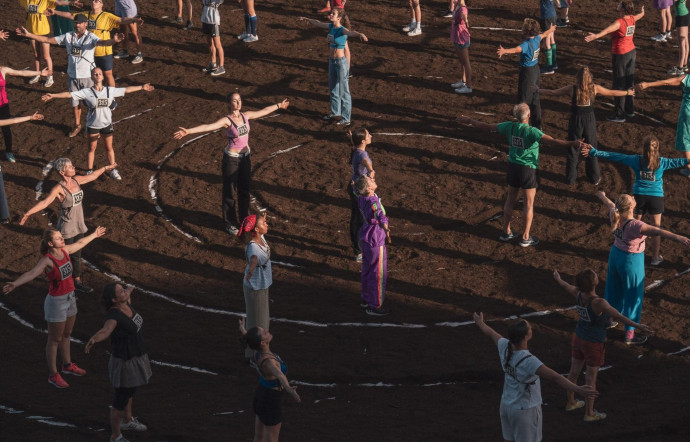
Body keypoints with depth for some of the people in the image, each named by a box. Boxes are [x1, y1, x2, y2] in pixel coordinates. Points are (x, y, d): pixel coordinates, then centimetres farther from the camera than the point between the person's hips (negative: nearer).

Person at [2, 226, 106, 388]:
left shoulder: (65, 251, -4)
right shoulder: (47, 261, -26)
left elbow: (80, 243, 17)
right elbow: (31, 273, -42)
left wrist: (94, 234, 34)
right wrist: (14, 284, -60)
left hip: (70, 298, 7)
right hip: (56, 301, -7)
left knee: (66, 335, 25)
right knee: (55, 340, 7)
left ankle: (67, 365, 43)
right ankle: (53, 375, 19)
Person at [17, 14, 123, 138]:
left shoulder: (90, 38, -13)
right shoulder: (68, 36, -1)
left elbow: (102, 42, -34)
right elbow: (47, 40, 3)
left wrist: (113, 40, -58)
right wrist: (28, 35, -2)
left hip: (87, 76, -4)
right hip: (72, 75, 4)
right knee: (75, 102, 18)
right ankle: (77, 125, 37)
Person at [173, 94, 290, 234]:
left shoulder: (246, 116, 0)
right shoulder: (227, 120, -19)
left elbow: (264, 111, 17)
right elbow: (208, 126, -33)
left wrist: (279, 105, 30)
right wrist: (188, 131, -47)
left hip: (245, 157, 6)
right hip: (232, 158, -6)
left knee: (244, 190, 18)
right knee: (230, 192, 6)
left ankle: (245, 219, 33)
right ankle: (230, 224, 18)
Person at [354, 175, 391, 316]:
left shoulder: (361, 198, -5)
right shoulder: (372, 202, -31)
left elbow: (356, 192, 22)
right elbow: (379, 214, -53)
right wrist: (385, 228, -71)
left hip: (365, 238, 9)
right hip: (375, 241, -9)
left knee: (367, 270, 23)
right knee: (379, 274, 4)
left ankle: (366, 299, 38)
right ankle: (374, 306, 13)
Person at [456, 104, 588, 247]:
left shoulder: (510, 126, -8)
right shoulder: (531, 131, -24)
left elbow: (486, 127, 0)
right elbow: (551, 141, -37)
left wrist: (468, 121, 15)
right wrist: (572, 144, -45)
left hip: (513, 166, 5)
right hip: (529, 169, -5)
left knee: (510, 200, 18)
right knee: (529, 203, 7)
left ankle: (506, 232, 29)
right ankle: (526, 238, 10)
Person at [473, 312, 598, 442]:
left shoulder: (505, 347, -13)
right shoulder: (528, 361, -34)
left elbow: (490, 333, 10)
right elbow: (555, 377, -45)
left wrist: (480, 323, 32)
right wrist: (578, 390, -54)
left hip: (506, 404, 7)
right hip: (525, 410, -7)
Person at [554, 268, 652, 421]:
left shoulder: (579, 293, -14)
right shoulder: (598, 302, -36)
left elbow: (567, 286, 8)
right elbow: (619, 317, -42)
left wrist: (558, 279, 29)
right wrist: (637, 326, -46)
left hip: (578, 338, 7)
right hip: (593, 345, -7)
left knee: (574, 372, 24)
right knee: (591, 379, 11)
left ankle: (571, 403, 45)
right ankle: (589, 414, 27)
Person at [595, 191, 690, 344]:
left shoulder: (614, 217, -15)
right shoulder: (635, 226, -35)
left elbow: (609, 204, 9)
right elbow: (657, 231, -49)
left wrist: (602, 196, 32)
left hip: (615, 255, 7)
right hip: (631, 261, -7)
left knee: (613, 290, 28)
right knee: (633, 297, 9)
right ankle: (629, 334, 19)